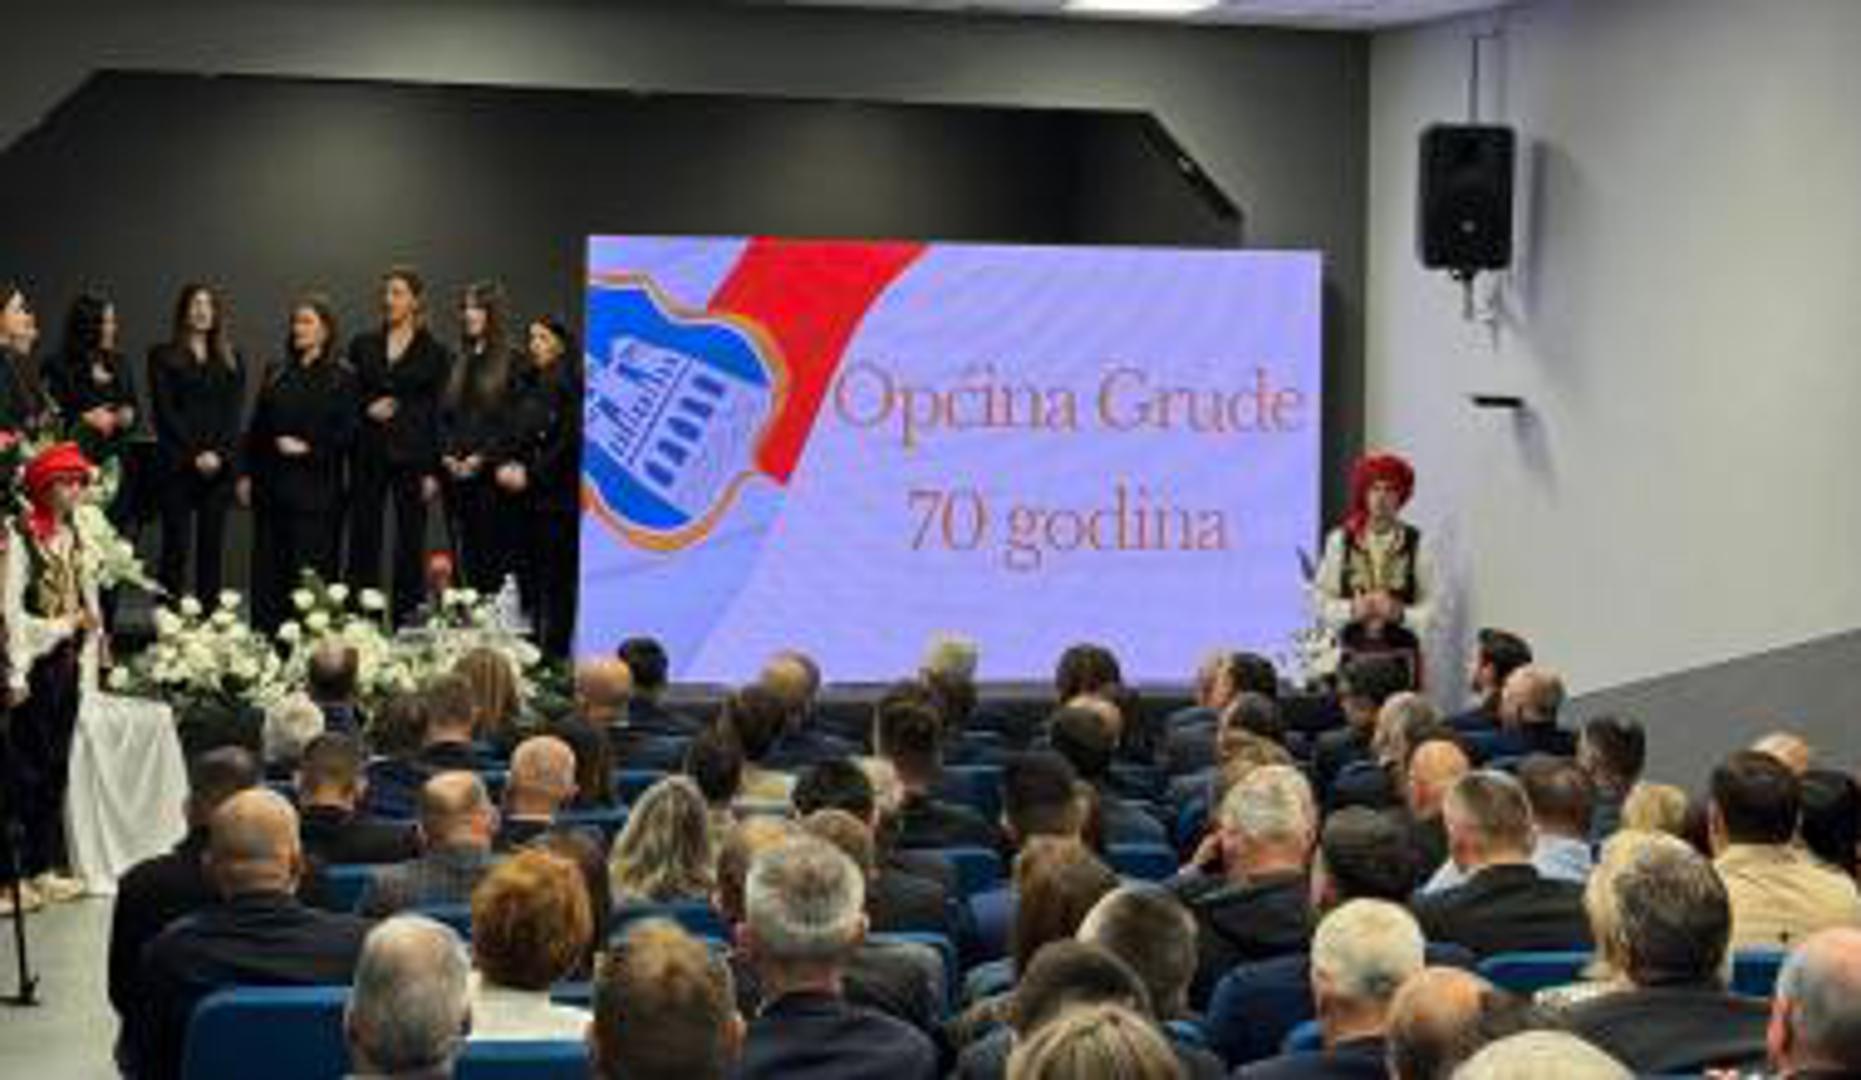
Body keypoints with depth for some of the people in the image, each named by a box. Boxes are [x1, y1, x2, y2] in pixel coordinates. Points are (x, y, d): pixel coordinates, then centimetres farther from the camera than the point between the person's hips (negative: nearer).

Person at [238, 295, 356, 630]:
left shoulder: (339, 379, 0)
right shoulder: (276, 375, 14)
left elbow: (346, 434, -5)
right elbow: (256, 429, 14)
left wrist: (308, 448, -15)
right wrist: (246, 474, 8)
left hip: (315, 488, -5)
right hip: (272, 486, 5)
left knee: (310, 572, -5)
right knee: (268, 572, 4)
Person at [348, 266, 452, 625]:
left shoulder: (434, 353, 2)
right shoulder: (362, 346, 11)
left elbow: (438, 412, 0)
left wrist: (433, 471, -6)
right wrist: (367, 409, -8)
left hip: (412, 457, -2)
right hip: (368, 456, 2)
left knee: (410, 544, 0)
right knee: (363, 542, 2)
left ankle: (406, 619, 5)